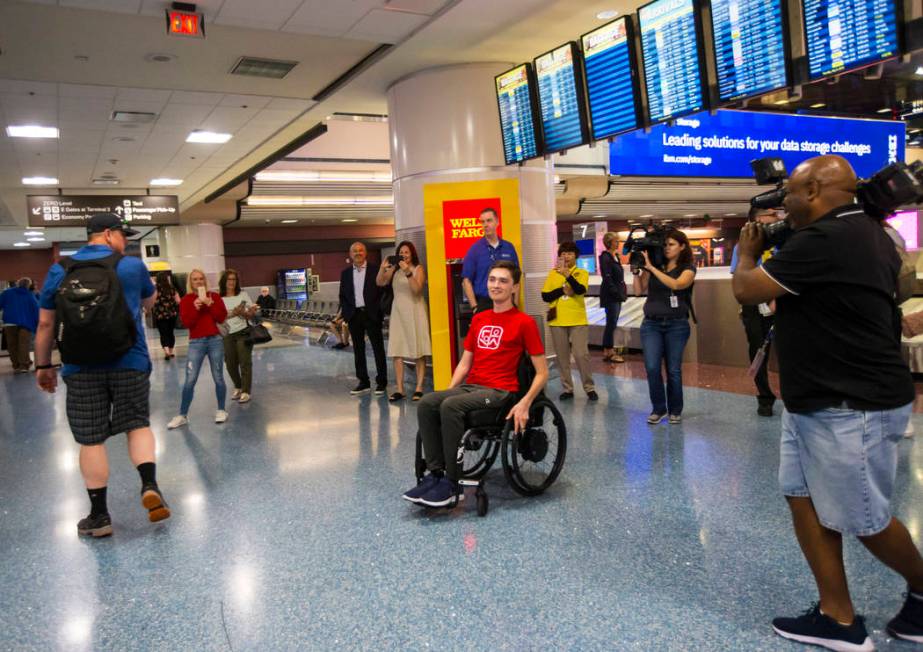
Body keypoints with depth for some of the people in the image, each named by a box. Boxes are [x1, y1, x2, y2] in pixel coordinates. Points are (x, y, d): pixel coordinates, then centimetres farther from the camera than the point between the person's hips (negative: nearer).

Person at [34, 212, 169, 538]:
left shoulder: (59, 270, 6)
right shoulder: (132, 266, 1)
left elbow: (45, 323, 7)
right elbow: (149, 303, 20)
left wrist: (43, 365, 14)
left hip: (81, 367, 1)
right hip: (130, 363, -1)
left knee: (90, 440, 6)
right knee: (138, 425, 14)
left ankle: (99, 515, 12)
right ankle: (149, 485, -6)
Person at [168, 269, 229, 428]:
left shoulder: (214, 297, 6)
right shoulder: (186, 300, 4)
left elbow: (222, 318, -2)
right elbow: (186, 323, -5)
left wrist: (210, 305, -11)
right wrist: (195, 309, -16)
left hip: (215, 340, 1)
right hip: (196, 342, -1)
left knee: (218, 378, 5)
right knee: (190, 380, -3)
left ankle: (221, 410, 19)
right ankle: (183, 415, 6)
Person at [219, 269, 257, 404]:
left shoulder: (243, 294, 2)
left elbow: (252, 314, 2)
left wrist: (243, 313, -17)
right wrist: (233, 313, -17)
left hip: (243, 333, -1)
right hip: (227, 335, 1)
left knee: (245, 362, -4)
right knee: (231, 364, 8)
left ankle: (246, 391, 1)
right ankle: (238, 387, 29)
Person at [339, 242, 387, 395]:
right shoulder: (345, 273, 10)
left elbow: (383, 290, -3)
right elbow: (343, 296, 13)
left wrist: (379, 310, -11)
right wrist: (345, 313, 0)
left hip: (371, 314, -4)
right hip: (354, 315, 4)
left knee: (378, 348, 1)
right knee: (358, 350, 8)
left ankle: (381, 382, 8)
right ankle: (363, 382, 18)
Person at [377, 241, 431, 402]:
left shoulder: (418, 269, 0)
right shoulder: (394, 269, 10)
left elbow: (417, 289, -14)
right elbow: (380, 283, -1)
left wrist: (407, 272, -23)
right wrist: (383, 268, -16)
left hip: (415, 313, -4)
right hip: (398, 313, 4)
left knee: (418, 352, -2)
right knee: (396, 352, -1)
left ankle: (419, 388, 2)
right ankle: (399, 390, 3)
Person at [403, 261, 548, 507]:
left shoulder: (524, 322, -2)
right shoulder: (479, 319, 17)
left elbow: (542, 372, -4)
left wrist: (525, 404, -18)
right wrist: (449, 390, 7)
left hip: (500, 391, -6)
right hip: (470, 386, 6)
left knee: (451, 406, -31)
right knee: (426, 403, -20)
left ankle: (453, 484, -22)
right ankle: (435, 473, -17)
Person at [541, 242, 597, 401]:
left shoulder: (582, 273, 1)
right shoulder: (553, 273, 7)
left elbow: (581, 290, -19)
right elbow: (545, 296, 1)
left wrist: (567, 275, -29)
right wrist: (563, 290, -11)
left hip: (578, 321, -2)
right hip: (557, 321, 3)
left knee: (581, 354, -7)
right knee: (562, 357, 6)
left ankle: (590, 388, 6)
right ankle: (567, 389, 16)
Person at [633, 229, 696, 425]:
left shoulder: (688, 268, 1)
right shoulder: (653, 266, 8)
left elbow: (676, 284, -20)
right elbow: (639, 290, 2)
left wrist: (651, 267, -20)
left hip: (676, 324, -2)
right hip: (651, 323, 2)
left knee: (673, 370, 3)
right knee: (652, 368, -7)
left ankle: (675, 410, 19)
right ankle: (658, 408, 9)